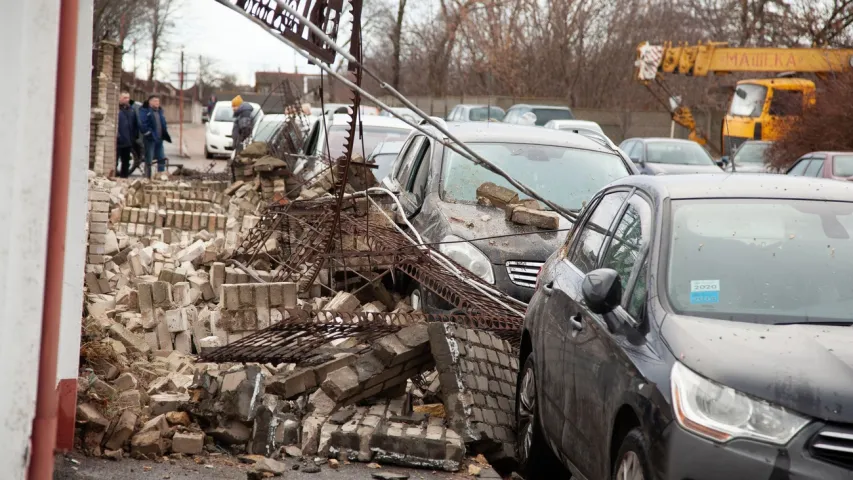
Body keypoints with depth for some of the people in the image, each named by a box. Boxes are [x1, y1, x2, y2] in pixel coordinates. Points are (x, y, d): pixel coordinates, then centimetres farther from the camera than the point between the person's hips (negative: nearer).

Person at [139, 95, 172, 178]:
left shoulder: (160, 111, 18)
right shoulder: (145, 111, -8)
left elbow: (163, 124, 24)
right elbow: (142, 124, -17)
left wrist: (165, 135, 13)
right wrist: (148, 133, -21)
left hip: (159, 139, 8)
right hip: (150, 139, -8)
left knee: (162, 159, 9)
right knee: (148, 160, -2)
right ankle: (148, 178, 3)